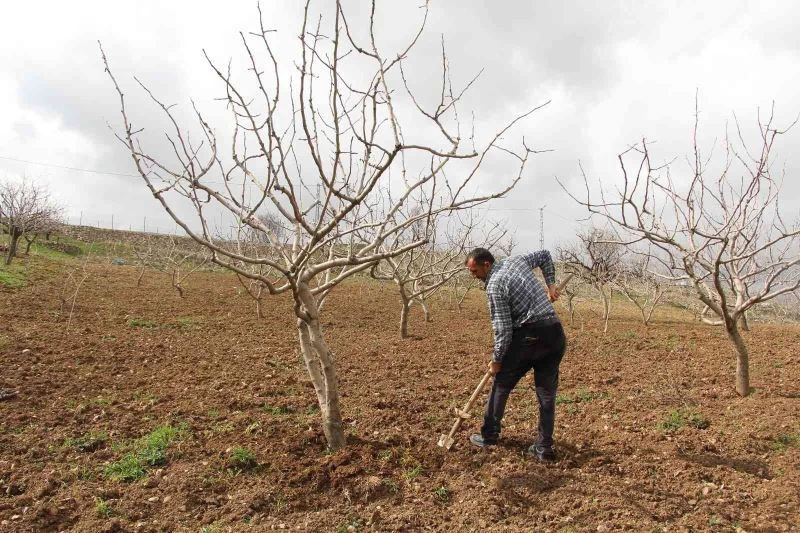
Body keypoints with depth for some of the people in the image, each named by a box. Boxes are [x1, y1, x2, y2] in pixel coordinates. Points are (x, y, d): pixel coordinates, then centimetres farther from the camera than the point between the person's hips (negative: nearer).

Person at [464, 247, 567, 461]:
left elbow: (503, 328, -14)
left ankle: (489, 436, 20)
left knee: (501, 384, 10)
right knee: (547, 392, 12)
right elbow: (544, 255, 28)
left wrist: (496, 360, -2)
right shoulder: (517, 260, 10)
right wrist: (550, 284, 23)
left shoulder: (494, 285, -12)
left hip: (529, 335, -7)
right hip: (555, 333, 7)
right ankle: (545, 447, 14)